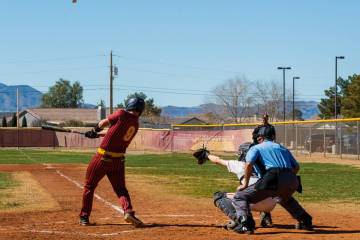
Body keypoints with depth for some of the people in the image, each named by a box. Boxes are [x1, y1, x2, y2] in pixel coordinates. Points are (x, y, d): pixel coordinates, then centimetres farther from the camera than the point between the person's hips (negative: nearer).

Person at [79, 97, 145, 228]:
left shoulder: (122, 114, -9)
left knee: (89, 186, 11)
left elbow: (103, 123, 6)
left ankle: (84, 217, 17)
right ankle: (128, 211, -14)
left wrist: (96, 130, 27)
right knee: (120, 188, 12)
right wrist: (97, 134, 31)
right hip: (119, 160, 4)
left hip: (103, 157, -4)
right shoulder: (136, 125, 8)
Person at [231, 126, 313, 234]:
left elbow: (249, 164, -3)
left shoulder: (256, 148, 16)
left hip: (272, 179, -6)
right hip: (292, 181, 6)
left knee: (239, 197, 3)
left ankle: (246, 224, -18)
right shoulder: (282, 148, 31)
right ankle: (306, 222, 35)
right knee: (285, 198, 41)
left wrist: (245, 183, 4)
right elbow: (296, 167, 28)